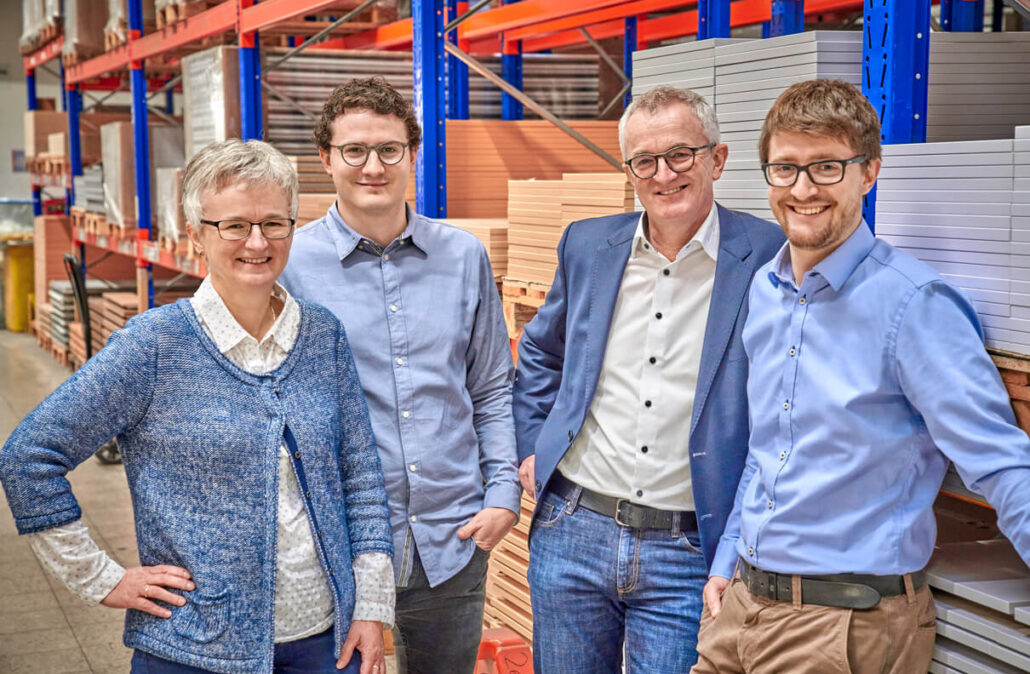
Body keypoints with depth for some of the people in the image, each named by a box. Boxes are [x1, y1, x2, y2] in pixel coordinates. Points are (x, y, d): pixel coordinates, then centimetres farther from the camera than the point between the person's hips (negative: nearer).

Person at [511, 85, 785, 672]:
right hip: (572, 532, 4)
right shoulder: (587, 245, 5)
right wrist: (532, 447, 12)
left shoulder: (770, 257, -9)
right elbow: (541, 353, 22)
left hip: (690, 554, -3)